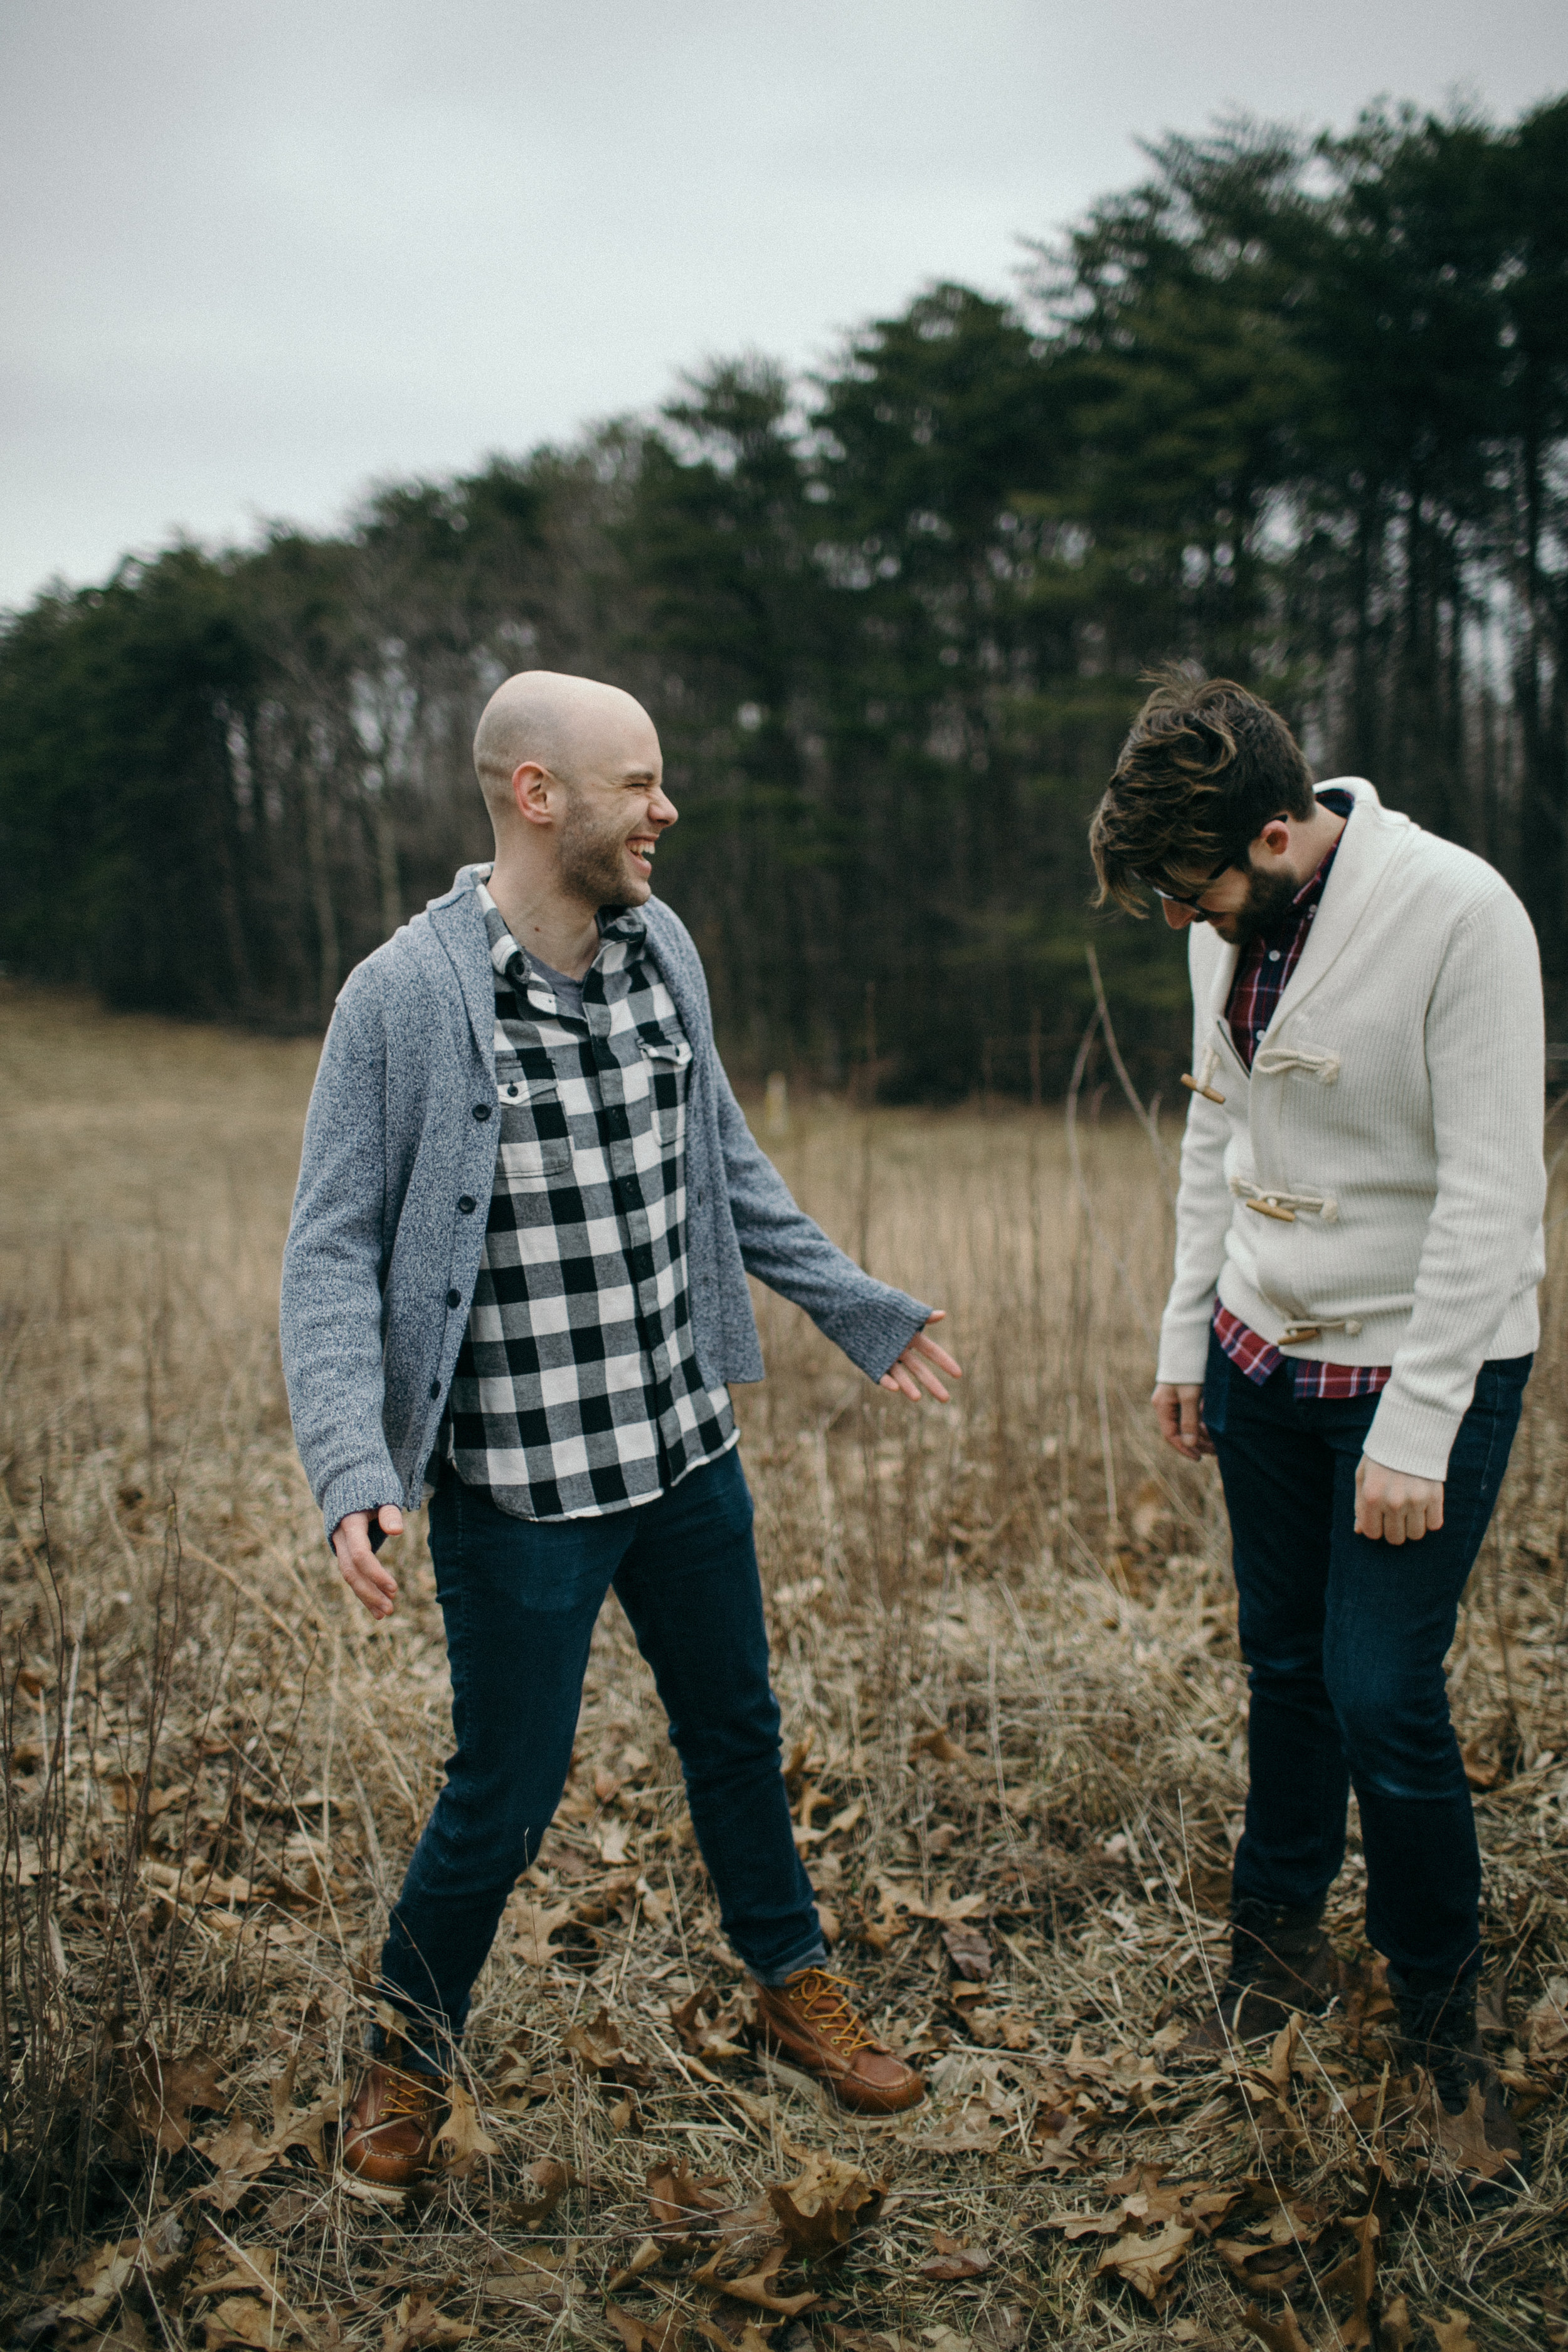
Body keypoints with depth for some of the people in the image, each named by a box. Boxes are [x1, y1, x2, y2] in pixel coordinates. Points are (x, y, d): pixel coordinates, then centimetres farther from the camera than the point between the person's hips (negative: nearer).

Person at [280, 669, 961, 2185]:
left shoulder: (662, 950, 0)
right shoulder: (404, 997, -17)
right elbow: (333, 1251, -13)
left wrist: (858, 1310, 16)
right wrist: (353, 1472, -25)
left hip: (688, 1451, 6)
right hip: (520, 1488, -5)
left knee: (736, 1731, 21)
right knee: (506, 1793, 8)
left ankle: (794, 1988, 45)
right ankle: (410, 2051, 36)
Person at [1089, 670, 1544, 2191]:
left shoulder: (1458, 914, -21)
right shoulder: (1230, 922, 0)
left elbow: (1490, 1193, -21)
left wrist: (1415, 1427, -20)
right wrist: (1187, 1333, 13)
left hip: (1424, 1370, -5)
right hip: (1266, 1352, 6)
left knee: (1384, 1697, -4)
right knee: (1285, 1667, 14)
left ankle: (1441, 2017, 20)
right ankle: (1279, 1942, 34)